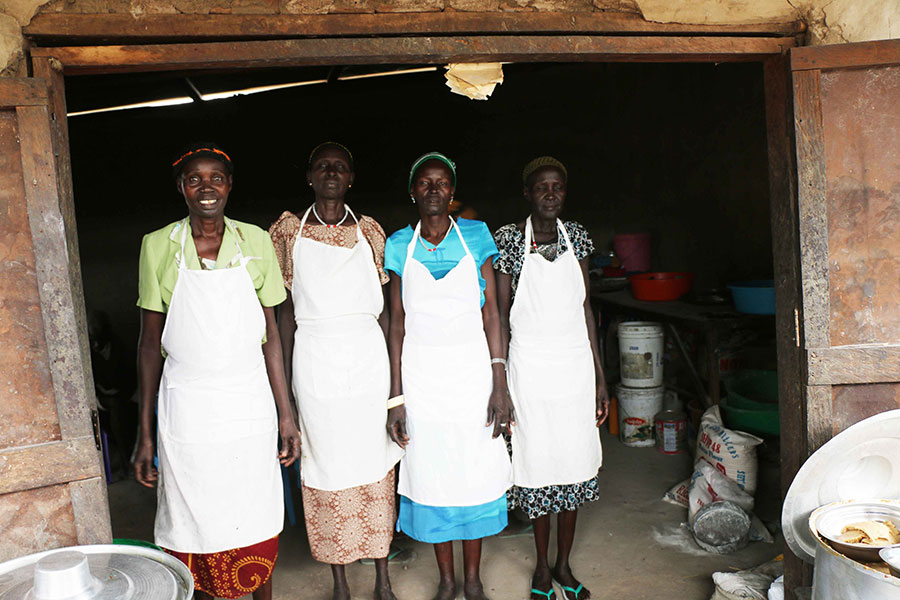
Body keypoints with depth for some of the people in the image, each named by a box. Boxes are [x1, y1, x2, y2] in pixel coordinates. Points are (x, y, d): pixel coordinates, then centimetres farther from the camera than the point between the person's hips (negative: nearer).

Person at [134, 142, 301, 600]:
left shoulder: (255, 241, 1)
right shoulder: (158, 246, -1)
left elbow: (270, 332, 4)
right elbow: (150, 343, 2)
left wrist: (285, 415, 2)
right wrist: (145, 433, 1)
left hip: (250, 404, 1)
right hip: (186, 411, 0)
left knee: (258, 520, 12)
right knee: (195, 526, 9)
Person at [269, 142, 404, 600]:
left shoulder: (369, 230, 7)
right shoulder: (288, 230, 5)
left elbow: (383, 306, 8)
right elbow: (285, 308, 5)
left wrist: (392, 369, 5)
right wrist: (285, 376, 2)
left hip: (368, 354, 1)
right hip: (315, 358, -1)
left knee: (376, 465, 6)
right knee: (327, 467, 5)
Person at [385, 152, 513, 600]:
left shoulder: (475, 235, 0)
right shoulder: (399, 245, 2)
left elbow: (491, 312, -1)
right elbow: (397, 323, 1)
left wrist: (500, 385, -7)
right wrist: (396, 398, -3)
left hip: (473, 370, 0)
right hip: (421, 374, 1)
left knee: (476, 473, 8)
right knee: (431, 474, 9)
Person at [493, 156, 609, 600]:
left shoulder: (576, 236, 6)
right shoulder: (509, 238, -4)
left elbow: (586, 308, 8)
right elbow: (500, 313, -4)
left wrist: (600, 377, 7)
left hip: (576, 364, 3)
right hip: (530, 367, -3)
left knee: (574, 463, 10)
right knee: (539, 463, 6)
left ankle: (564, 564, 29)